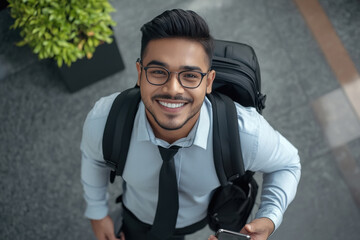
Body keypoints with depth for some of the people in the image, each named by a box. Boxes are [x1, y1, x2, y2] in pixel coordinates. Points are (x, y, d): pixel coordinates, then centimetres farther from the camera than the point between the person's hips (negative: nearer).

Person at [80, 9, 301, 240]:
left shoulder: (246, 132, -40)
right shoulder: (103, 121, -36)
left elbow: (286, 163, -17)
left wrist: (268, 220, -35)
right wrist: (97, 211, 2)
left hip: (199, 216, 0)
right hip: (138, 213, 1)